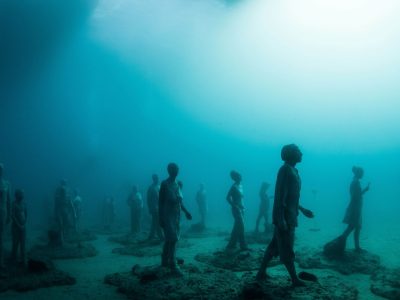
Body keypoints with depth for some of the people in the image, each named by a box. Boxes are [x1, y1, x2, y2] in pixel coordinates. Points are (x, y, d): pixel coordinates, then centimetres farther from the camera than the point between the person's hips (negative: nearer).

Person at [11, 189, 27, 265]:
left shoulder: (23, 202, 3)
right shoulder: (14, 203, -13)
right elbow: (13, 216, -15)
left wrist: (24, 223, 2)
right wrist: (19, 225, -14)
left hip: (23, 226, 4)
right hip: (16, 226, -4)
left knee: (23, 243, 3)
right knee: (16, 242, 4)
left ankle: (23, 260, 6)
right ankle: (14, 258, 21)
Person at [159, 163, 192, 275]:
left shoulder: (177, 184, 11)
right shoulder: (165, 184, -11)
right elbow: (160, 202, -12)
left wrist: (186, 211, 11)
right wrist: (161, 218, -15)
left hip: (176, 216, 7)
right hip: (168, 215, -7)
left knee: (169, 239, 14)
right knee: (172, 239, -11)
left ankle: (165, 261, 24)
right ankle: (173, 265, -8)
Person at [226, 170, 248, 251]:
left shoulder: (240, 185, 12)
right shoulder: (234, 186, -14)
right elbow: (228, 197, -19)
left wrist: (242, 207, 11)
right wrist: (235, 206, -20)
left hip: (241, 209, 9)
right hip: (237, 209, -9)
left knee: (237, 227, 13)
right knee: (240, 227, -6)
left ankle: (231, 245, 21)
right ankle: (243, 246, 0)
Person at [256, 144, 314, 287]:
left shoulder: (292, 170, 16)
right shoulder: (285, 170, -13)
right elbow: (280, 195, -20)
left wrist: (302, 209, 26)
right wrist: (281, 219, -25)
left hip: (289, 216, 10)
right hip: (284, 217, -10)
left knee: (275, 246, 13)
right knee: (287, 249, 0)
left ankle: (261, 273, 20)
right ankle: (295, 279, 9)